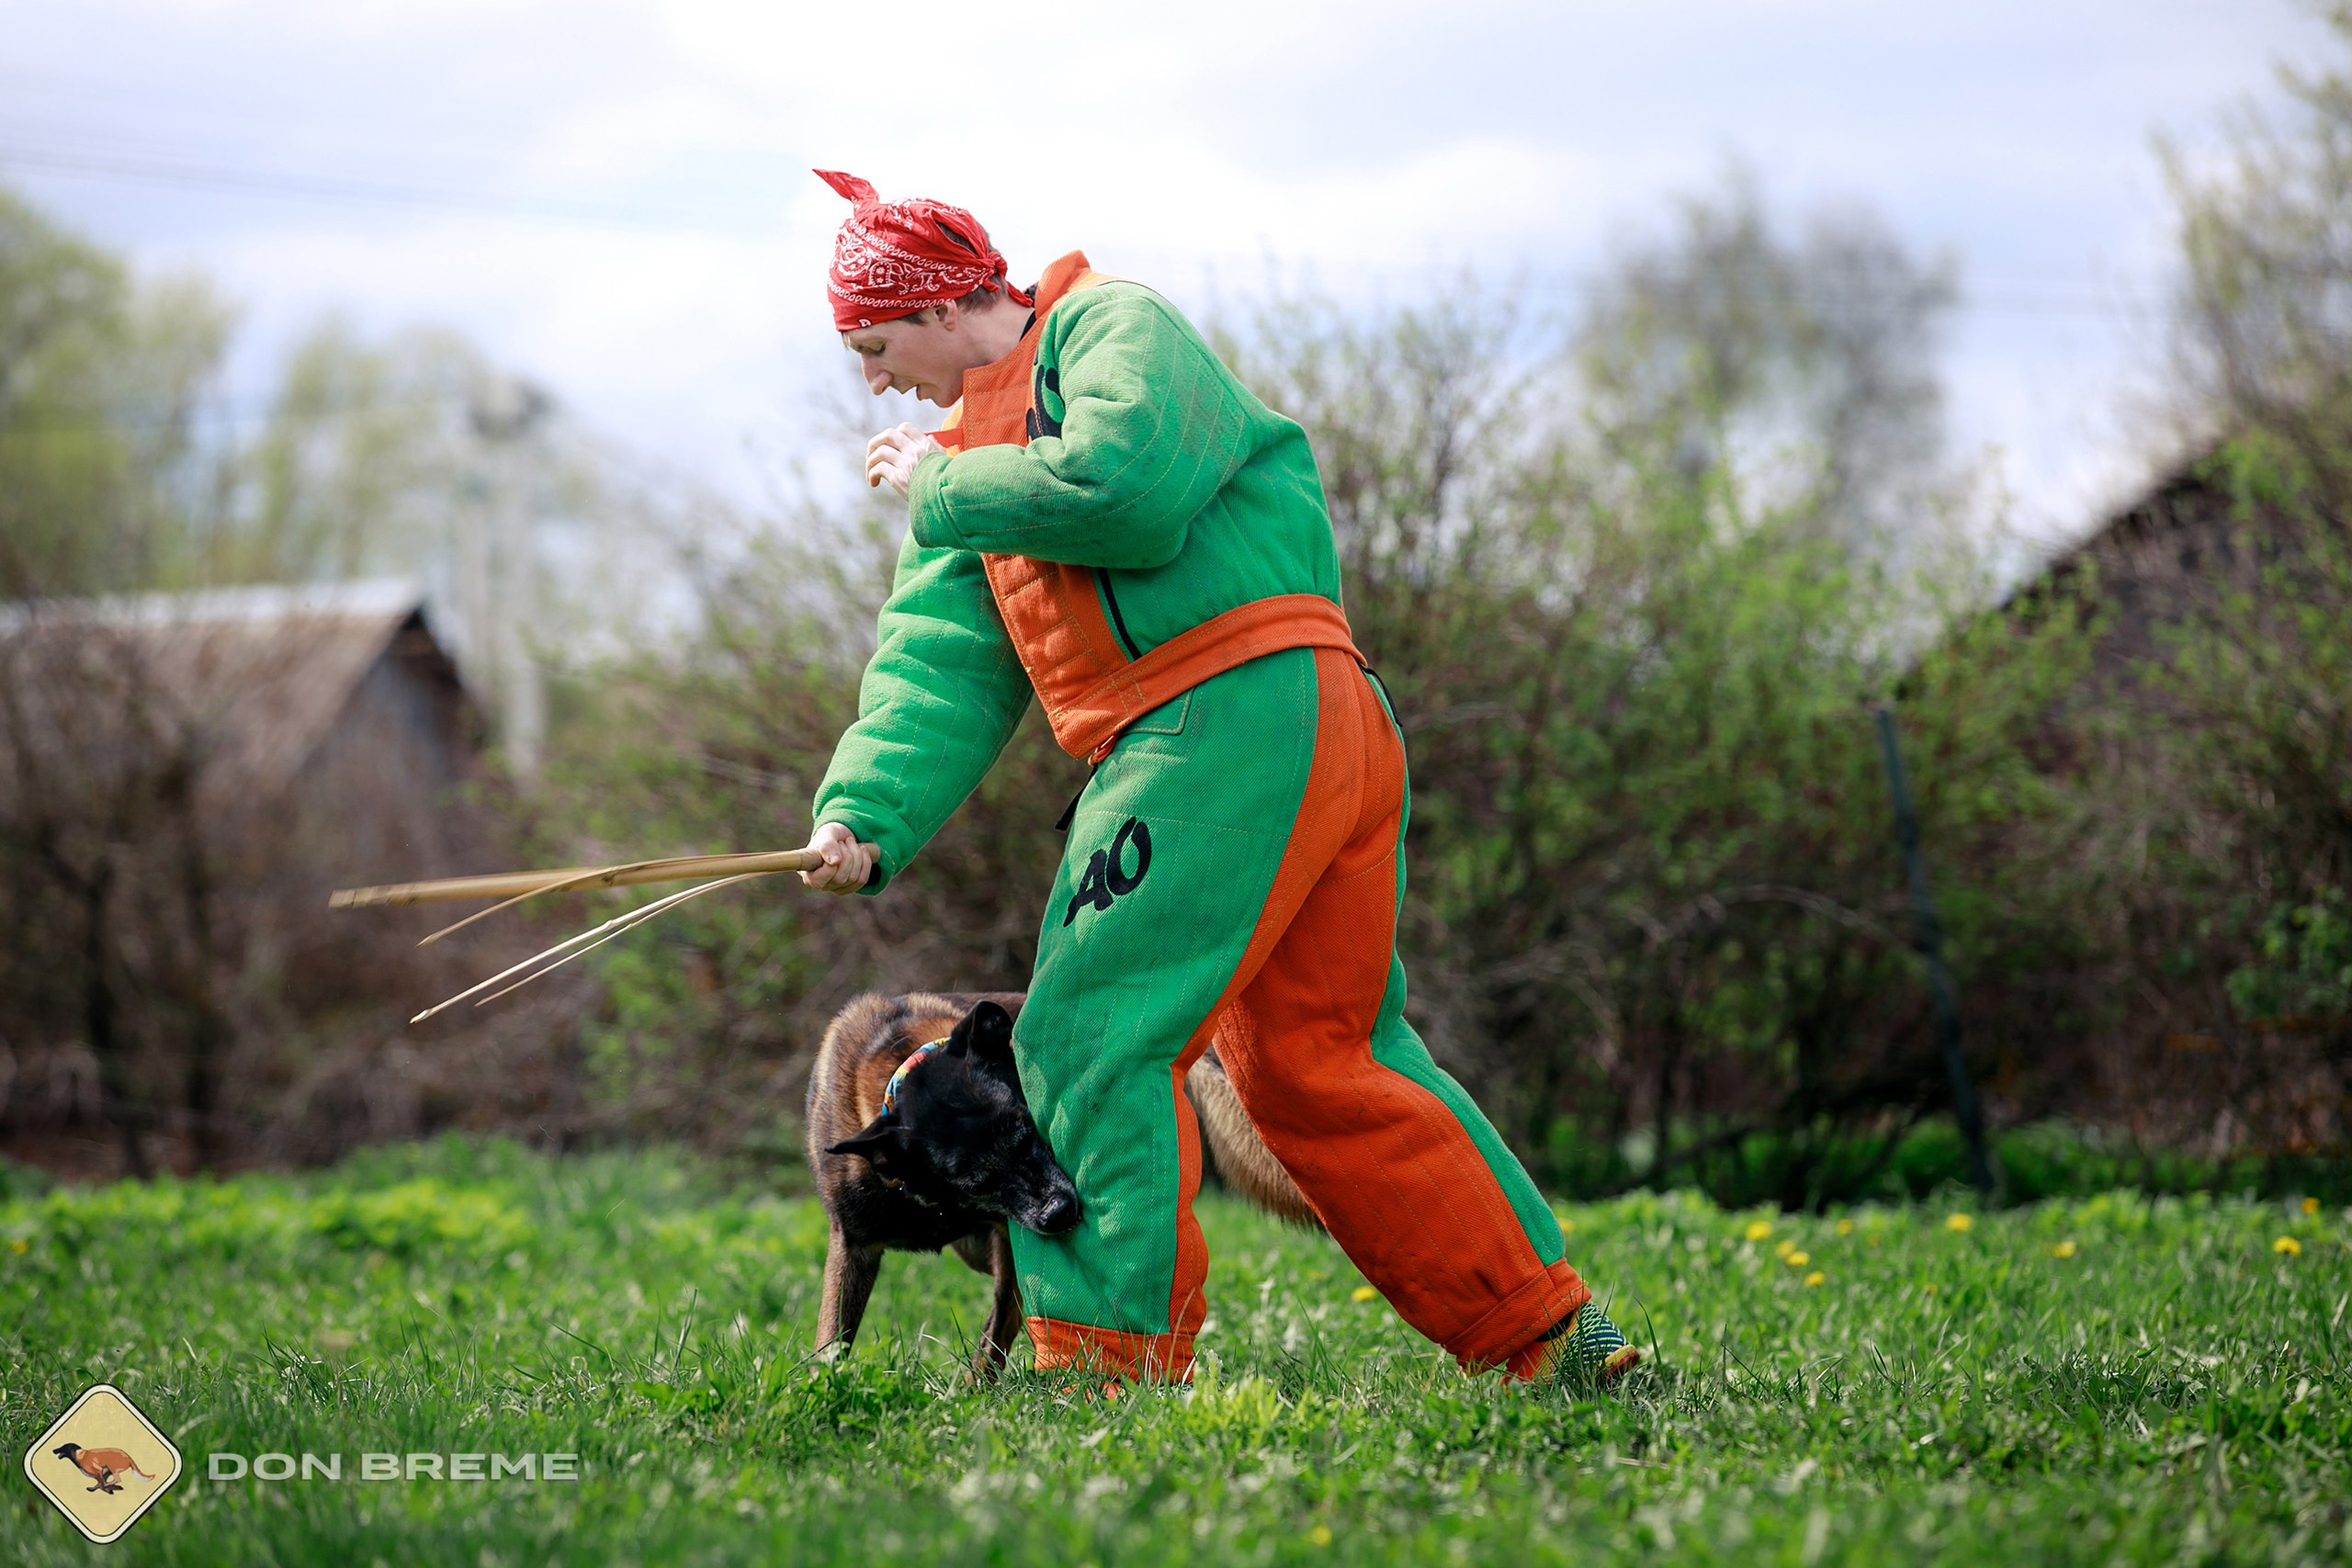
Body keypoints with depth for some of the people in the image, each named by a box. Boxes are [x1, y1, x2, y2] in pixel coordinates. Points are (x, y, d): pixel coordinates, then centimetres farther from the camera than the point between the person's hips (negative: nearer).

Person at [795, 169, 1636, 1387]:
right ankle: (1550, 1331, 23)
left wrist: (944, 488, -5)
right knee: (1321, 1064, 16)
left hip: (1244, 706, -10)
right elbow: (938, 662, 11)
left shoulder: (1115, 327, 0)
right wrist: (866, 814, -6)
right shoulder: (978, 444, 24)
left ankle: (1110, 1359, -11)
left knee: (1092, 1035, -11)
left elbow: (1127, 490, -21)